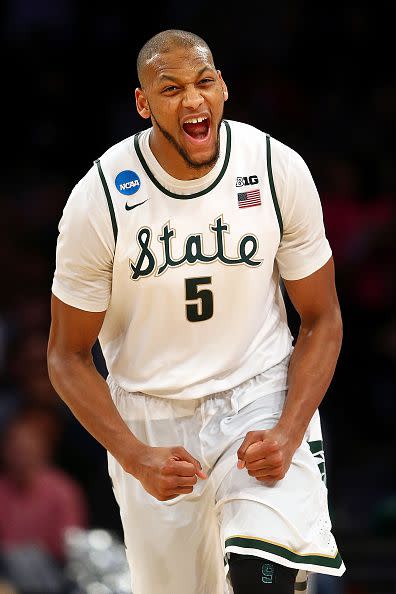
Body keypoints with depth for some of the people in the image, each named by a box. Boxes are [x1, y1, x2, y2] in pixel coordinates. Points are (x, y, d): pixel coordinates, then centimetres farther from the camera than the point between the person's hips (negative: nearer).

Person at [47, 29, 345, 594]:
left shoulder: (279, 170, -10)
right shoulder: (99, 198, -13)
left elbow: (321, 322, 0)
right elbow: (68, 357, -4)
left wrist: (287, 434, -15)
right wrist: (136, 458, -18)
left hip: (261, 398, -1)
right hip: (150, 421, 1)